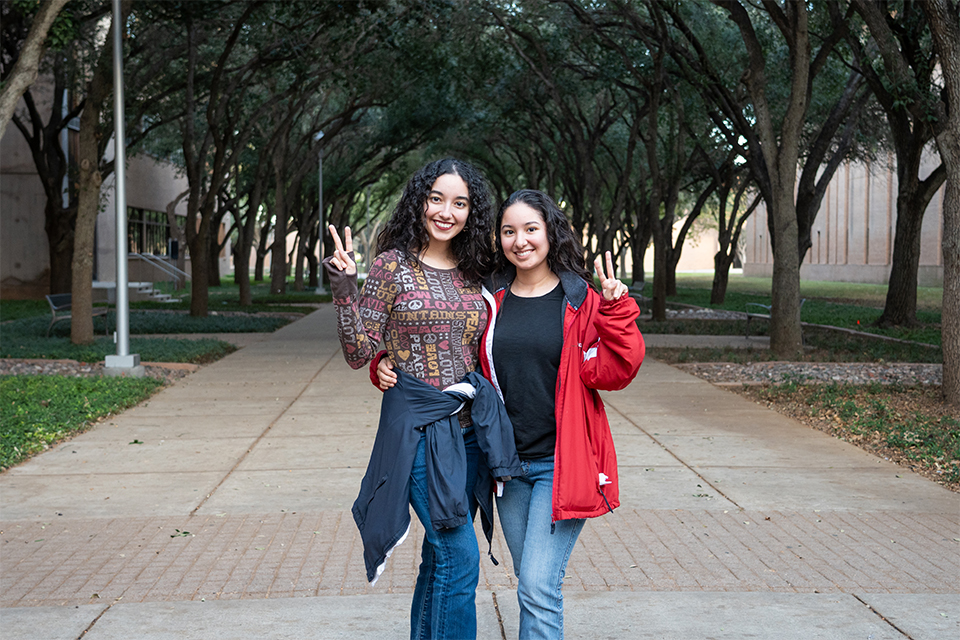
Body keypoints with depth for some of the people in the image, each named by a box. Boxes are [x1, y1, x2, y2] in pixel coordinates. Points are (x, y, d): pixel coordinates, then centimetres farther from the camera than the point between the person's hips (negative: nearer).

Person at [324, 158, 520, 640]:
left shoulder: (473, 275, 11)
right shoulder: (393, 265, -3)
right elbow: (360, 352, -6)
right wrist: (344, 289, -15)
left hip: (469, 425, 5)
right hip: (419, 424, -5)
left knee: (441, 557, 13)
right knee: (460, 559, -11)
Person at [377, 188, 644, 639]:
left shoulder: (581, 300, -3)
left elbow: (610, 373, -9)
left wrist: (616, 313, -19)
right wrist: (387, 366, -3)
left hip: (561, 464, -4)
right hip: (508, 463, 4)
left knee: (538, 588, -11)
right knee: (531, 585, 15)